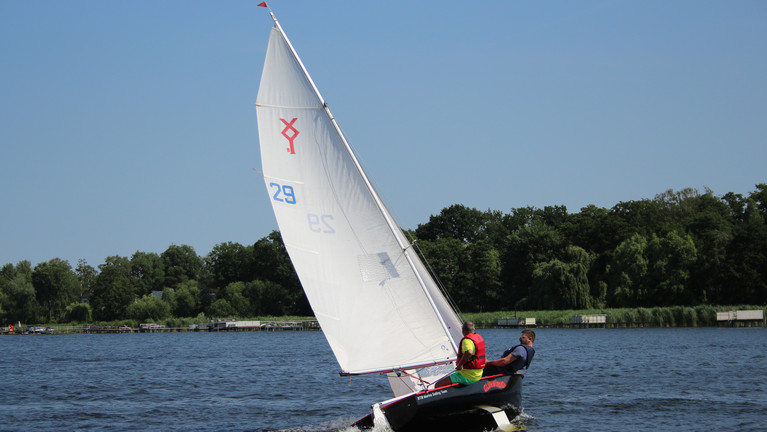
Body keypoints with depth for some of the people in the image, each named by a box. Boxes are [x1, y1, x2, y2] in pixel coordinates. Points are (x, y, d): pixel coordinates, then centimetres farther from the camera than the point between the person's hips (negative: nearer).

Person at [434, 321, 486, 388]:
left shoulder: (467, 340, -18)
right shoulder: (479, 337, 12)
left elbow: (469, 352, -40)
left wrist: (460, 364, -28)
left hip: (467, 377, -10)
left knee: (438, 385, -13)